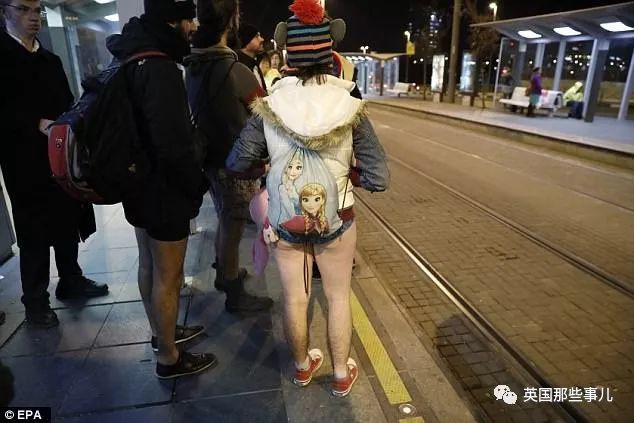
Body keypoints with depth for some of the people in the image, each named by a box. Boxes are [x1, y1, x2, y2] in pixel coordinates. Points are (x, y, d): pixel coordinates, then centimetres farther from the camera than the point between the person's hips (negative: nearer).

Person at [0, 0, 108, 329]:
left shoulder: (50, 59, 17)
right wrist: (37, 124, -21)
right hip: (26, 163, -6)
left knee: (68, 224, 13)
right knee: (34, 235, 2)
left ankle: (71, 281, 30)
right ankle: (35, 301, 17)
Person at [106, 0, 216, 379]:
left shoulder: (132, 61, 9)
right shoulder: (160, 69, -23)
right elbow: (174, 144, -28)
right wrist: (197, 184, -12)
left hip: (141, 186, 10)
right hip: (164, 192, -10)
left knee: (149, 266, 21)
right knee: (168, 277, 4)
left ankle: (161, 332, 42)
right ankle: (170, 359, 22)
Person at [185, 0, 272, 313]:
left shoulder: (194, 67, 2)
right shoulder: (235, 71, -23)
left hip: (210, 158, 8)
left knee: (224, 222, 24)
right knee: (232, 228, 5)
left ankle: (225, 274, 42)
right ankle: (235, 295, 22)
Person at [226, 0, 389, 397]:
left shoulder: (269, 108, -12)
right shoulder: (351, 108, -14)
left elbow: (237, 163, -5)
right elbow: (379, 179, -14)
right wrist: (346, 171, 4)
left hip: (284, 222, 1)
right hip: (335, 221, -1)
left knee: (295, 298, 19)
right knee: (339, 297, 19)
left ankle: (303, 366, 41)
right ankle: (342, 374, 36)